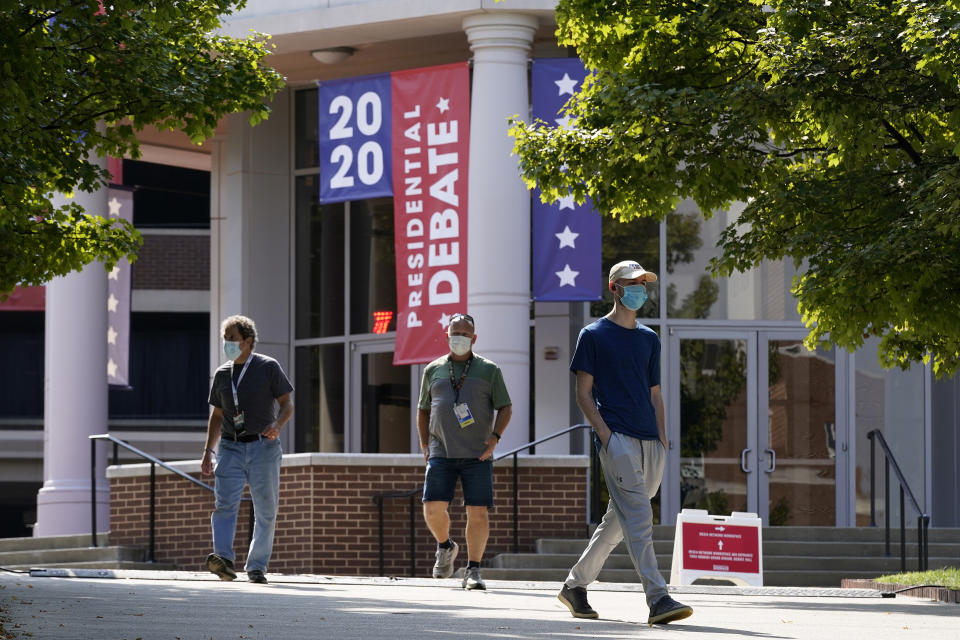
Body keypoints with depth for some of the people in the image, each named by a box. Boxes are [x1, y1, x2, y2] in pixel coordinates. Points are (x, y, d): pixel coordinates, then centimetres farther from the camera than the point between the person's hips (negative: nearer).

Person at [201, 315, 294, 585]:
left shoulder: (268, 367, 0)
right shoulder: (222, 374, 13)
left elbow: (287, 403, 1)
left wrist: (277, 424, -20)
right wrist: (207, 451, 13)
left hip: (263, 448, -2)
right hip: (231, 448, 3)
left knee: (266, 511, 1)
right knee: (224, 504, -17)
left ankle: (257, 566, 11)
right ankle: (223, 559, -30)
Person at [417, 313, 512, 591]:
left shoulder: (489, 370, 8)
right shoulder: (433, 370, 14)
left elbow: (505, 407, 9)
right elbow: (423, 410, 21)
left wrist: (495, 437, -6)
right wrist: (425, 445, 10)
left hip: (477, 454, -1)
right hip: (442, 452, 1)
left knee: (478, 512, -8)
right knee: (433, 508, -10)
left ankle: (473, 570, -1)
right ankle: (445, 547, 19)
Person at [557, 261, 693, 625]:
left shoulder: (649, 339, 21)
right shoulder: (593, 335, 3)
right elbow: (584, 393, 0)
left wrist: (662, 438, 10)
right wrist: (605, 434, -12)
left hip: (650, 443, 7)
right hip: (616, 437, -7)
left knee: (619, 520, 9)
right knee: (637, 516, -16)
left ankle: (575, 586, 22)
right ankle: (657, 599, -25)